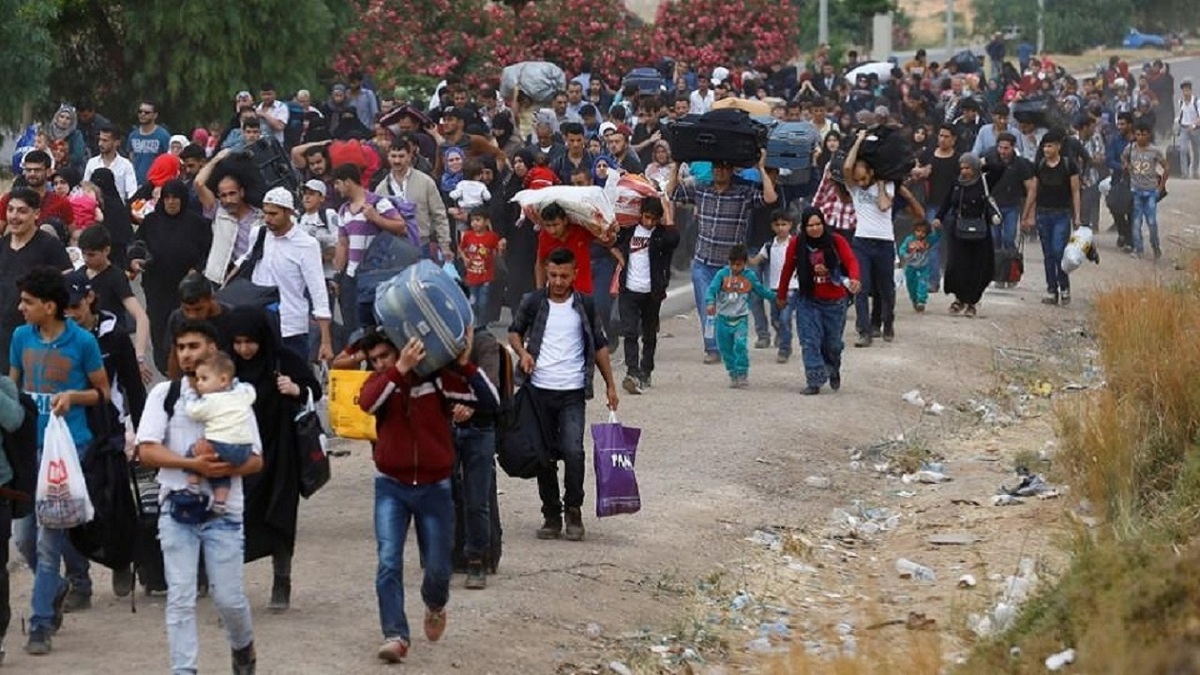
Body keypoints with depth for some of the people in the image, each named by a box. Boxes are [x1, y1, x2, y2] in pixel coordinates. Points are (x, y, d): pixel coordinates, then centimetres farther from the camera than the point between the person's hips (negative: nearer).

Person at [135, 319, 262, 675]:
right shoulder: (164, 394, 3)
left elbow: (256, 460, 2)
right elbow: (147, 450, -6)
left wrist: (226, 468, -19)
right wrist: (194, 465, -18)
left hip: (224, 511, 0)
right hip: (177, 507, 0)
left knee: (229, 597, 2)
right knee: (180, 598, -5)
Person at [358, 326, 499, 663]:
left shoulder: (436, 378, -8)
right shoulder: (380, 381, -3)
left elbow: (489, 401, -15)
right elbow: (368, 403, -28)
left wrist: (464, 364, -24)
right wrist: (401, 369, -37)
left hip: (434, 487, -1)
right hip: (392, 486, 1)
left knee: (437, 568, 7)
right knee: (389, 562, -14)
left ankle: (434, 606, 40)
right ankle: (395, 635, -12)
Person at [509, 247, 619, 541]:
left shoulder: (585, 305, 4)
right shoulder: (533, 303, 2)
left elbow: (599, 345, 11)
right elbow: (514, 330, 16)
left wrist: (610, 384, 9)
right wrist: (522, 352, -6)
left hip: (573, 392, -1)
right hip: (539, 390, 1)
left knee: (573, 451, -14)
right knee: (544, 456, 5)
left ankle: (574, 510, 3)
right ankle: (551, 514, 16)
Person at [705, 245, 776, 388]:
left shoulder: (750, 276, 2)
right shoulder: (722, 274, -4)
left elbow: (761, 290, 18)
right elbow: (712, 289, -15)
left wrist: (775, 297, 20)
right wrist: (710, 303, -32)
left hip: (741, 318, -1)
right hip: (723, 318, 1)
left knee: (740, 345, -19)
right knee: (726, 348, 5)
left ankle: (743, 374, -11)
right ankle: (733, 375, 18)